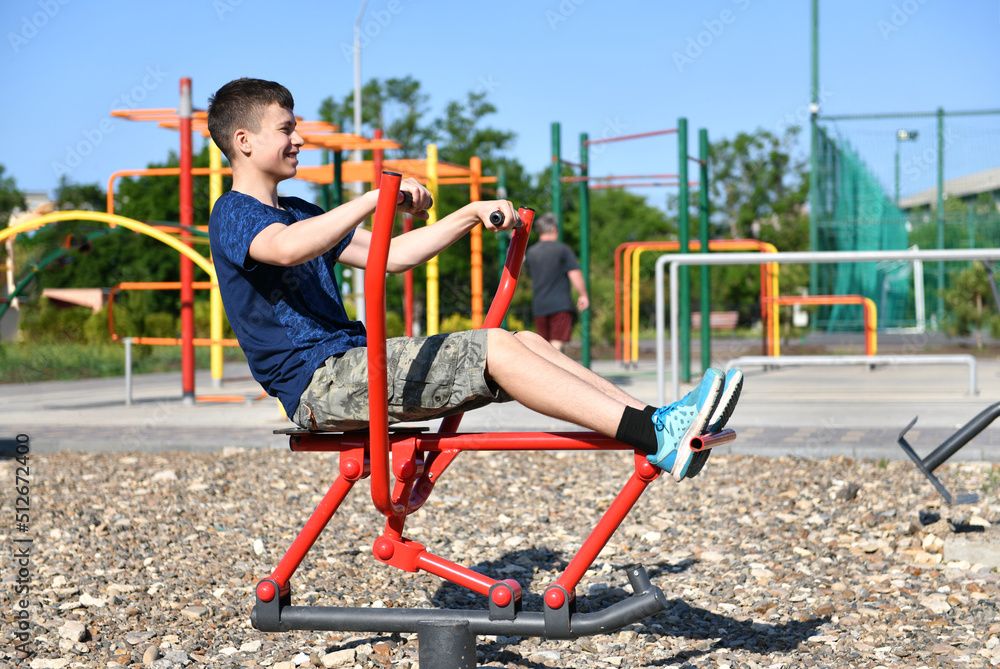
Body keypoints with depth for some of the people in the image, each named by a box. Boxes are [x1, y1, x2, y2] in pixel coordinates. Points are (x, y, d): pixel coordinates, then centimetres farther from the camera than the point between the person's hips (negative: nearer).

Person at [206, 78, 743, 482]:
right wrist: (377, 197, -30)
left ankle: (655, 425, -13)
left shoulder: (299, 213, 24)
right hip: (320, 382, -9)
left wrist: (470, 216, 13)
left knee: (526, 341, -5)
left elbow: (391, 256, 22)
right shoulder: (232, 216, -5)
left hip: (355, 362, 9)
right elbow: (286, 248, -31)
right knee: (496, 348, -23)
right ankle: (657, 439, -30)